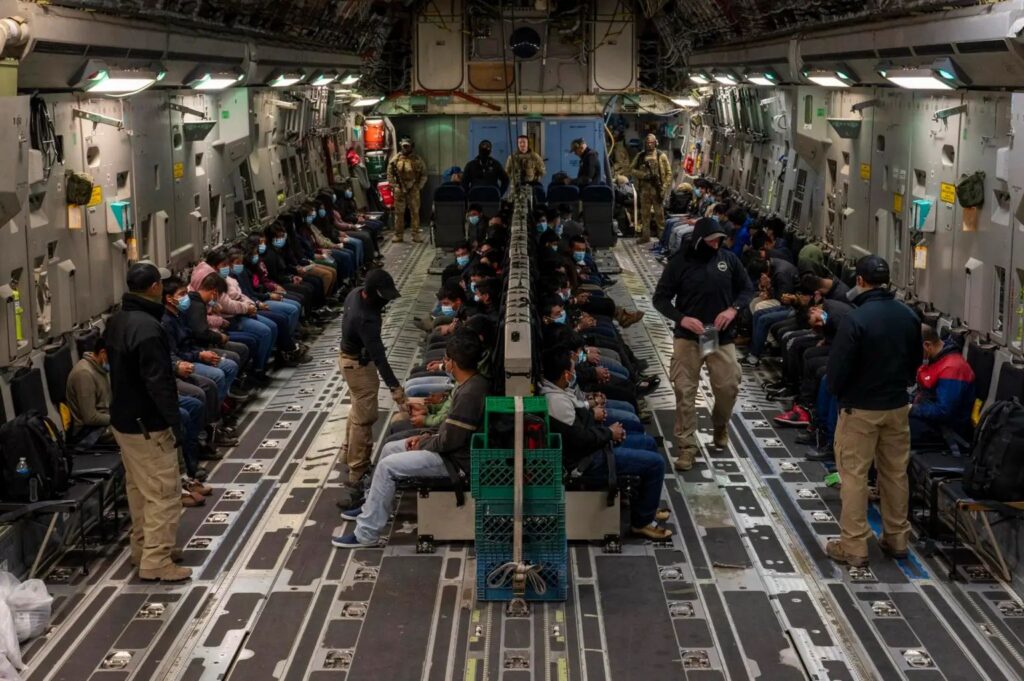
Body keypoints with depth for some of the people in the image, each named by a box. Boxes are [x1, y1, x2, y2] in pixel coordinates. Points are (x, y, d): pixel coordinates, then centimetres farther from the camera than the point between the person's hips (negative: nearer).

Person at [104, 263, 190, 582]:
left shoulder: (115, 321, 6)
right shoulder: (147, 328, -25)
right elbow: (158, 382, -26)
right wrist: (174, 419, -20)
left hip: (122, 418, 10)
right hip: (147, 424, -10)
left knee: (138, 487, 21)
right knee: (164, 492, -3)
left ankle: (142, 546, 33)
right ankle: (155, 562, 0)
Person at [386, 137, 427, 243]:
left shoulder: (417, 159, 1)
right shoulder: (396, 159, 2)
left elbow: (424, 174, 6)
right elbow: (390, 173, 7)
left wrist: (419, 186, -1)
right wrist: (393, 185, -1)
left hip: (413, 190, 0)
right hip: (399, 190, 0)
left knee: (415, 212, 2)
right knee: (399, 212, 4)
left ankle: (416, 234, 7)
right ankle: (398, 234, 10)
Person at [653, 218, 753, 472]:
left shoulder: (728, 259, -2)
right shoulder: (680, 262, -7)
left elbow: (747, 289, 7)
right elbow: (660, 298, -4)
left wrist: (733, 309, -13)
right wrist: (681, 318, -21)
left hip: (722, 337, 2)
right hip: (688, 337, -2)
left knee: (728, 386, 3)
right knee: (685, 391, -3)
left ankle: (721, 426, 33)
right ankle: (687, 446, 5)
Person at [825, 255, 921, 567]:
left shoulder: (857, 319, -21)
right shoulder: (909, 316, -1)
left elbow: (837, 368, -17)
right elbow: (916, 362, 10)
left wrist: (836, 391, 3)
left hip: (860, 408, -6)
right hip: (898, 406, 6)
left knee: (854, 475, 2)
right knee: (896, 473, 15)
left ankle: (853, 546, 5)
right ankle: (897, 538, 26)